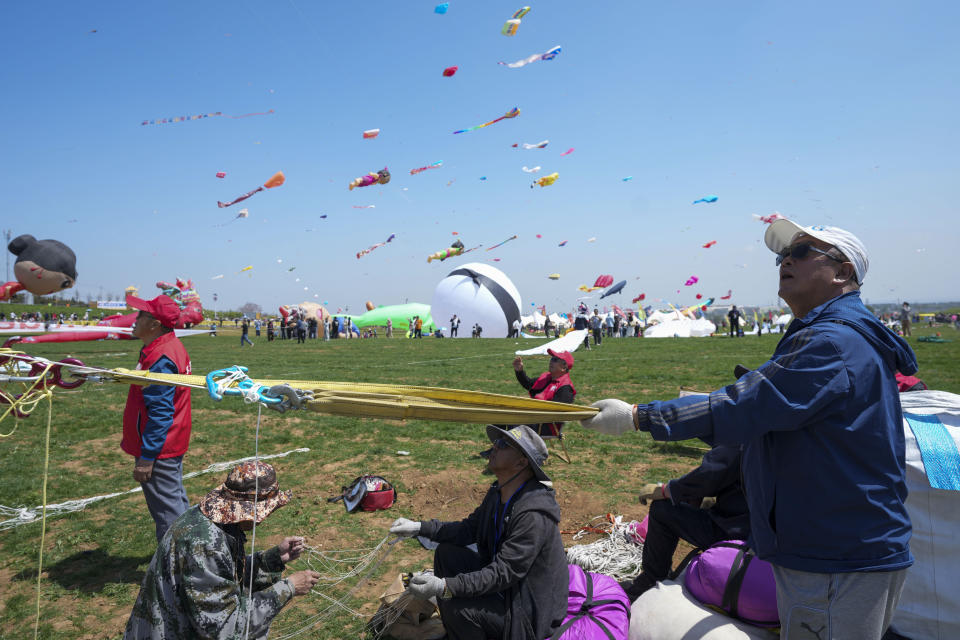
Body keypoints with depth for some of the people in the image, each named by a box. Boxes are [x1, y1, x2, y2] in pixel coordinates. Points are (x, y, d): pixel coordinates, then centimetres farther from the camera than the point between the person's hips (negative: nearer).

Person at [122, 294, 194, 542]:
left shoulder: (161, 359, -24)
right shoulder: (171, 346, 8)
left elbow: (160, 413, -25)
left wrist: (147, 458, -22)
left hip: (158, 449, -11)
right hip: (172, 445, 11)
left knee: (168, 513, 1)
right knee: (177, 503, 21)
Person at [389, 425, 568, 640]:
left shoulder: (534, 515, -31)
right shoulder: (498, 492, -2)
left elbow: (504, 573, -31)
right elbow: (470, 529, 8)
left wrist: (445, 587, -38)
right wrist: (419, 528, -1)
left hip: (531, 608, -9)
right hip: (503, 579, 9)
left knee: (457, 608, -27)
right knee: (446, 553, 3)